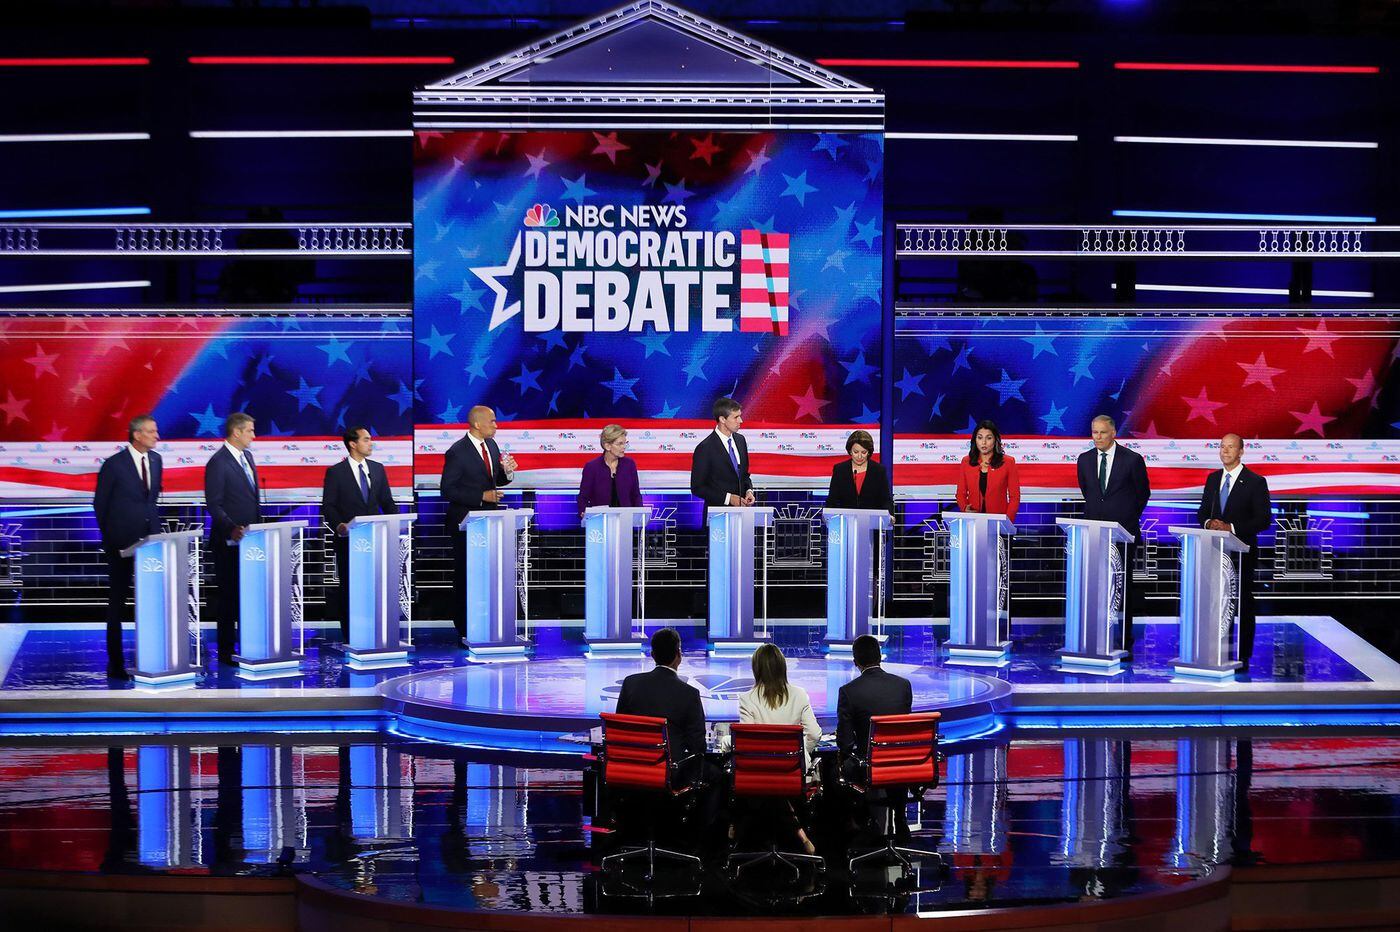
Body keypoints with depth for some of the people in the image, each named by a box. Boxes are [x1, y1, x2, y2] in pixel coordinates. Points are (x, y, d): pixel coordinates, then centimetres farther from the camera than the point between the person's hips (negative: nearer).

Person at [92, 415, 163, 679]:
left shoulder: (155, 459, 6)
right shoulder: (114, 464, -11)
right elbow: (100, 503, -2)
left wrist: (152, 523, 14)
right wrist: (110, 535, 3)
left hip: (150, 538, 5)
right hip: (122, 543, -5)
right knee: (118, 601, 4)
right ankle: (116, 663, 9)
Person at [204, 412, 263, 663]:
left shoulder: (246, 456, 13)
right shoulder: (218, 463, -13)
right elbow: (213, 504, -16)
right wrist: (232, 529, -27)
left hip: (250, 539, 8)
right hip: (229, 542, -8)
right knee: (228, 595, 0)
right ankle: (226, 651, 6)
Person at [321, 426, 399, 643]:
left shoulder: (378, 469, 12)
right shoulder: (336, 472, -1)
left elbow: (387, 502, 13)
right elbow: (328, 505, -3)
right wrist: (339, 525, -20)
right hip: (348, 539, -3)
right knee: (348, 587, 2)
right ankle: (349, 636, 7)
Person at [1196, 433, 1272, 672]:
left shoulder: (1255, 482, -4)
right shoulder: (1213, 479, 12)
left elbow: (1264, 520, -9)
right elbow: (1202, 511, 17)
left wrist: (1232, 527, -19)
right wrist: (1208, 523, -7)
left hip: (1242, 552, -5)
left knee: (1243, 605, 0)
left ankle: (1243, 658, 4)